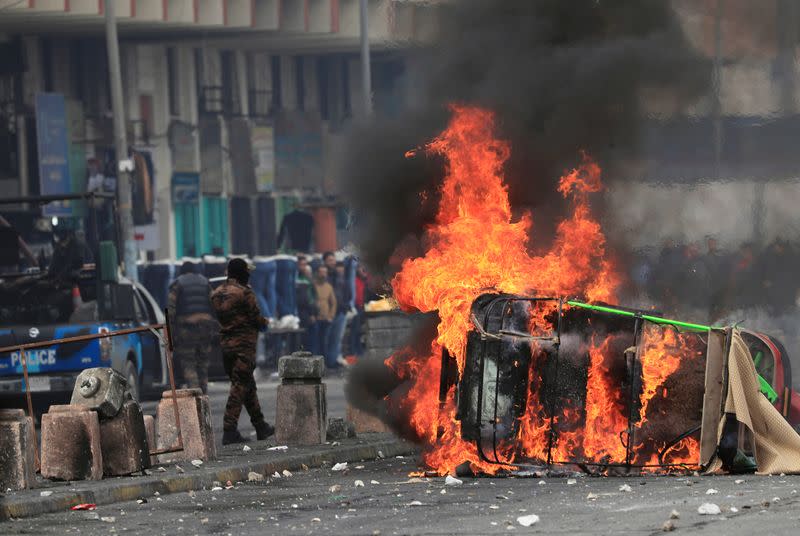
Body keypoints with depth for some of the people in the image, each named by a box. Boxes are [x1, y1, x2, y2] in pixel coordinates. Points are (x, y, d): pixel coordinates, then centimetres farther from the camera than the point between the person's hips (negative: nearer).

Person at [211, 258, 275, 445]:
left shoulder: (217, 294, 10)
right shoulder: (244, 293, -13)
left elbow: (220, 317, 13)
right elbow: (256, 318, -10)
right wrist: (265, 322, 13)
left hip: (226, 344, 8)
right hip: (244, 344, -8)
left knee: (248, 385, 17)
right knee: (240, 386, -6)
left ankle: (260, 426, 25)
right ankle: (229, 429, -12)